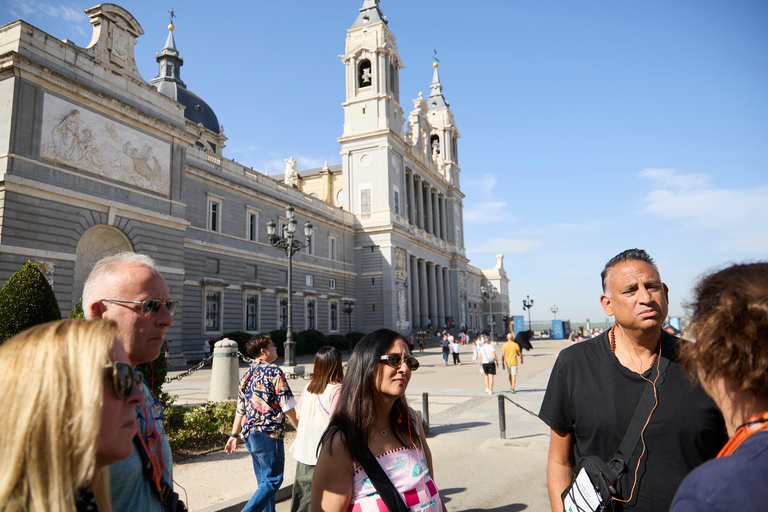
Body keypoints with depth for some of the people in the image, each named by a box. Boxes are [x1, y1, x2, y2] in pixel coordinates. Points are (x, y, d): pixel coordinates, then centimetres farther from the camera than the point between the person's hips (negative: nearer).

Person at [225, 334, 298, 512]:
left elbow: (240, 409, 15)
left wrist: (234, 435, 21)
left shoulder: (247, 375, 12)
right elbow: (287, 406, -12)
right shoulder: (274, 371, -11)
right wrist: (301, 429, -3)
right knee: (273, 480, 0)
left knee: (264, 481, 17)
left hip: (249, 435, 8)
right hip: (269, 434, -8)